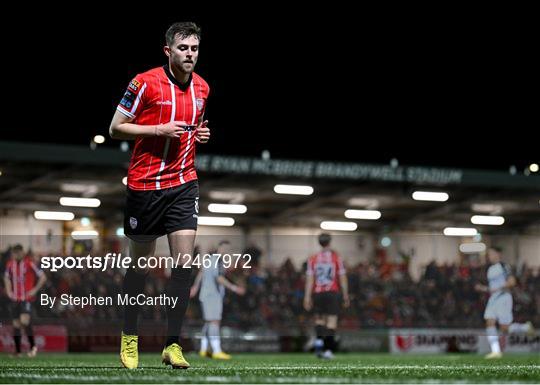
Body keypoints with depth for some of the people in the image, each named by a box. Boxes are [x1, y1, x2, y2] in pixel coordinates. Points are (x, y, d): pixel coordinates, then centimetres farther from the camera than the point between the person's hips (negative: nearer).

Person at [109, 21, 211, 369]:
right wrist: (161, 130, -17)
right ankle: (129, 337, 26)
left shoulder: (202, 88, 7)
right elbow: (116, 129, -7)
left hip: (184, 184, 4)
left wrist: (201, 133, 1)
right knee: (141, 263, 7)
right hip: (145, 184, -3)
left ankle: (173, 344, -3)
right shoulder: (145, 83, -10)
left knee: (185, 261, -9)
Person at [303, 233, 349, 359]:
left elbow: (309, 279, 0)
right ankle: (328, 350, -9)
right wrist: (346, 296, 7)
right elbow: (342, 278, 0)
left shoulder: (313, 259, 4)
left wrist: (307, 297, 1)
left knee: (319, 319, 17)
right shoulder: (336, 258, 0)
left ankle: (319, 340, -7)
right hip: (332, 292, -2)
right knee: (332, 320, -1)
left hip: (318, 293, 2)